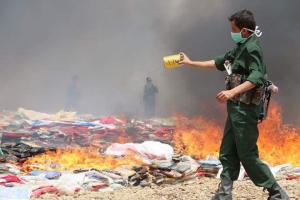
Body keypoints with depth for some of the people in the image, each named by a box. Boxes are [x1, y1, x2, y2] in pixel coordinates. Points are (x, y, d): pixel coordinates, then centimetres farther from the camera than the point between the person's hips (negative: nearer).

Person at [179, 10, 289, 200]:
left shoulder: (252, 47, -14)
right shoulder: (241, 47, 16)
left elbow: (257, 77, -27)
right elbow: (219, 62, 26)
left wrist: (233, 92, -38)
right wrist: (190, 62, 27)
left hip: (245, 109, -10)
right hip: (236, 108, 10)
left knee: (248, 155, -5)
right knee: (227, 153, 10)